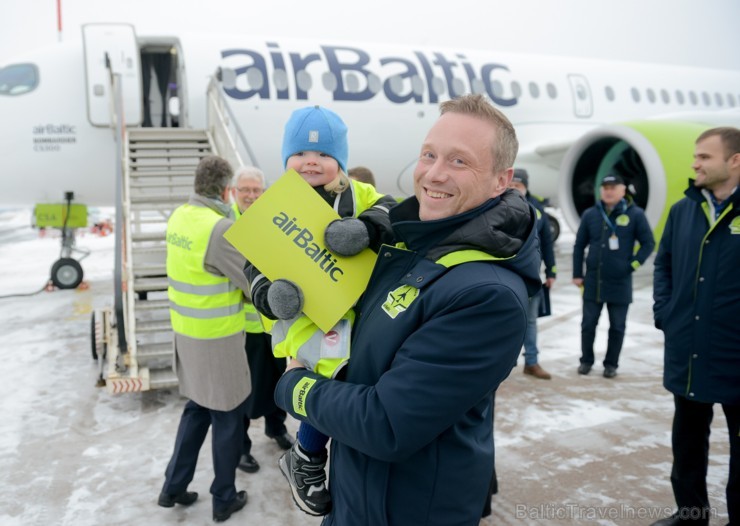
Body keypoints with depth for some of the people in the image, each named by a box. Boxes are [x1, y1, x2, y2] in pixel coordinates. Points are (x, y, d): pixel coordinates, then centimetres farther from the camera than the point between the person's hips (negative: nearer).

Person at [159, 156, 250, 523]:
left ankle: (174, 487, 33)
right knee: (227, 417, 10)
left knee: (198, 407, 23)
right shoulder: (220, 228, -23)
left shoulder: (179, 216, 2)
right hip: (217, 338, -8)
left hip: (186, 331, 8)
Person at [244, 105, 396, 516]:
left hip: (357, 312, 4)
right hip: (304, 317, -4)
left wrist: (367, 229, -32)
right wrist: (270, 295, -19)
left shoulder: (359, 196, 8)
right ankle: (306, 461, -2)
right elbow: (257, 264, 3)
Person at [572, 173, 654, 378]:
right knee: (588, 324, 9)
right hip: (593, 281, 2)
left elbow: (648, 243, 1)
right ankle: (586, 360, 24)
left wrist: (633, 265, -7)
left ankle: (611, 364, 23)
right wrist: (577, 274, 4)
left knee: (617, 327, 9)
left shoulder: (635, 214, -4)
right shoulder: (590, 214, 3)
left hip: (620, 283, -1)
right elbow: (579, 246, 7)